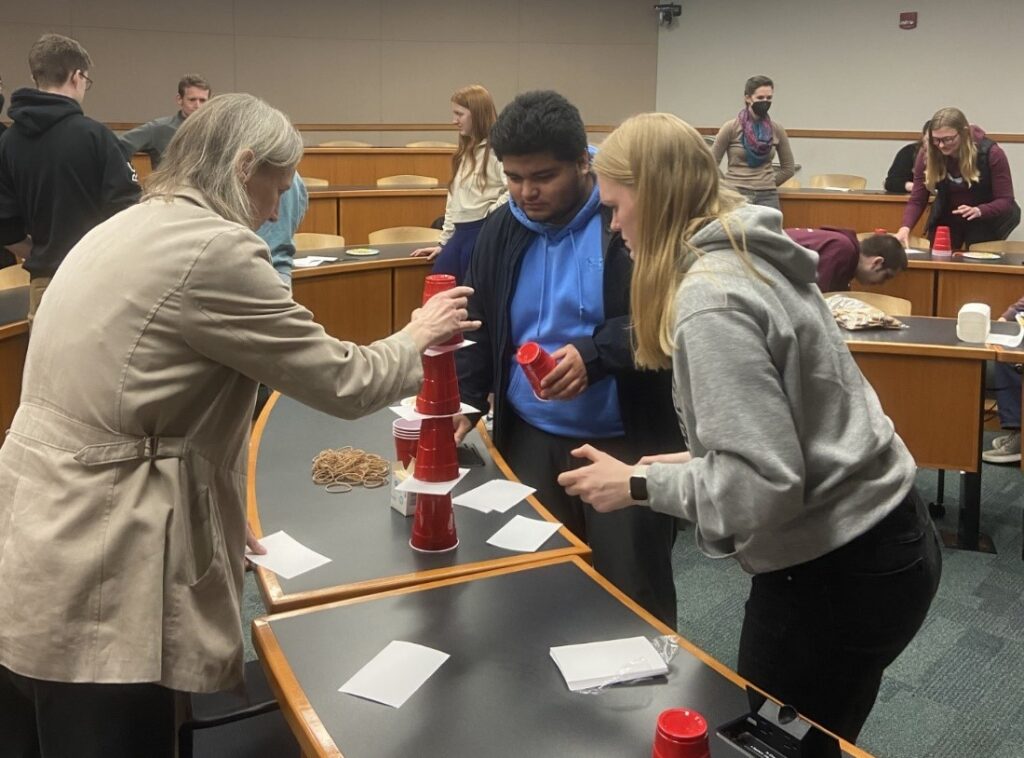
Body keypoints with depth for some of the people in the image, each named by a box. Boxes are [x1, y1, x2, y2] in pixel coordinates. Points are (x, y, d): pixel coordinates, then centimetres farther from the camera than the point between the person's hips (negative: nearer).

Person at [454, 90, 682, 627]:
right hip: (530, 440, 5)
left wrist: (595, 355, -28)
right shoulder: (501, 231, 7)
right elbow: (478, 327, 15)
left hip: (627, 443, -5)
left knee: (633, 597, 6)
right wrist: (464, 402, 0)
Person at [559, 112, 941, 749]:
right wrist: (698, 462, 10)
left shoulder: (711, 297, -23)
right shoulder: (750, 258, 7)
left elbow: (765, 484, -27)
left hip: (837, 572, -9)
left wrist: (640, 485, -15)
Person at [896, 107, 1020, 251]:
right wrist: (905, 228, -36)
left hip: (986, 219, -2)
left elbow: (1006, 201, -22)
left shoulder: (991, 153, -24)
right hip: (946, 220, 3)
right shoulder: (927, 156, -18)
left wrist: (978, 211, -42)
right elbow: (916, 201, -17)